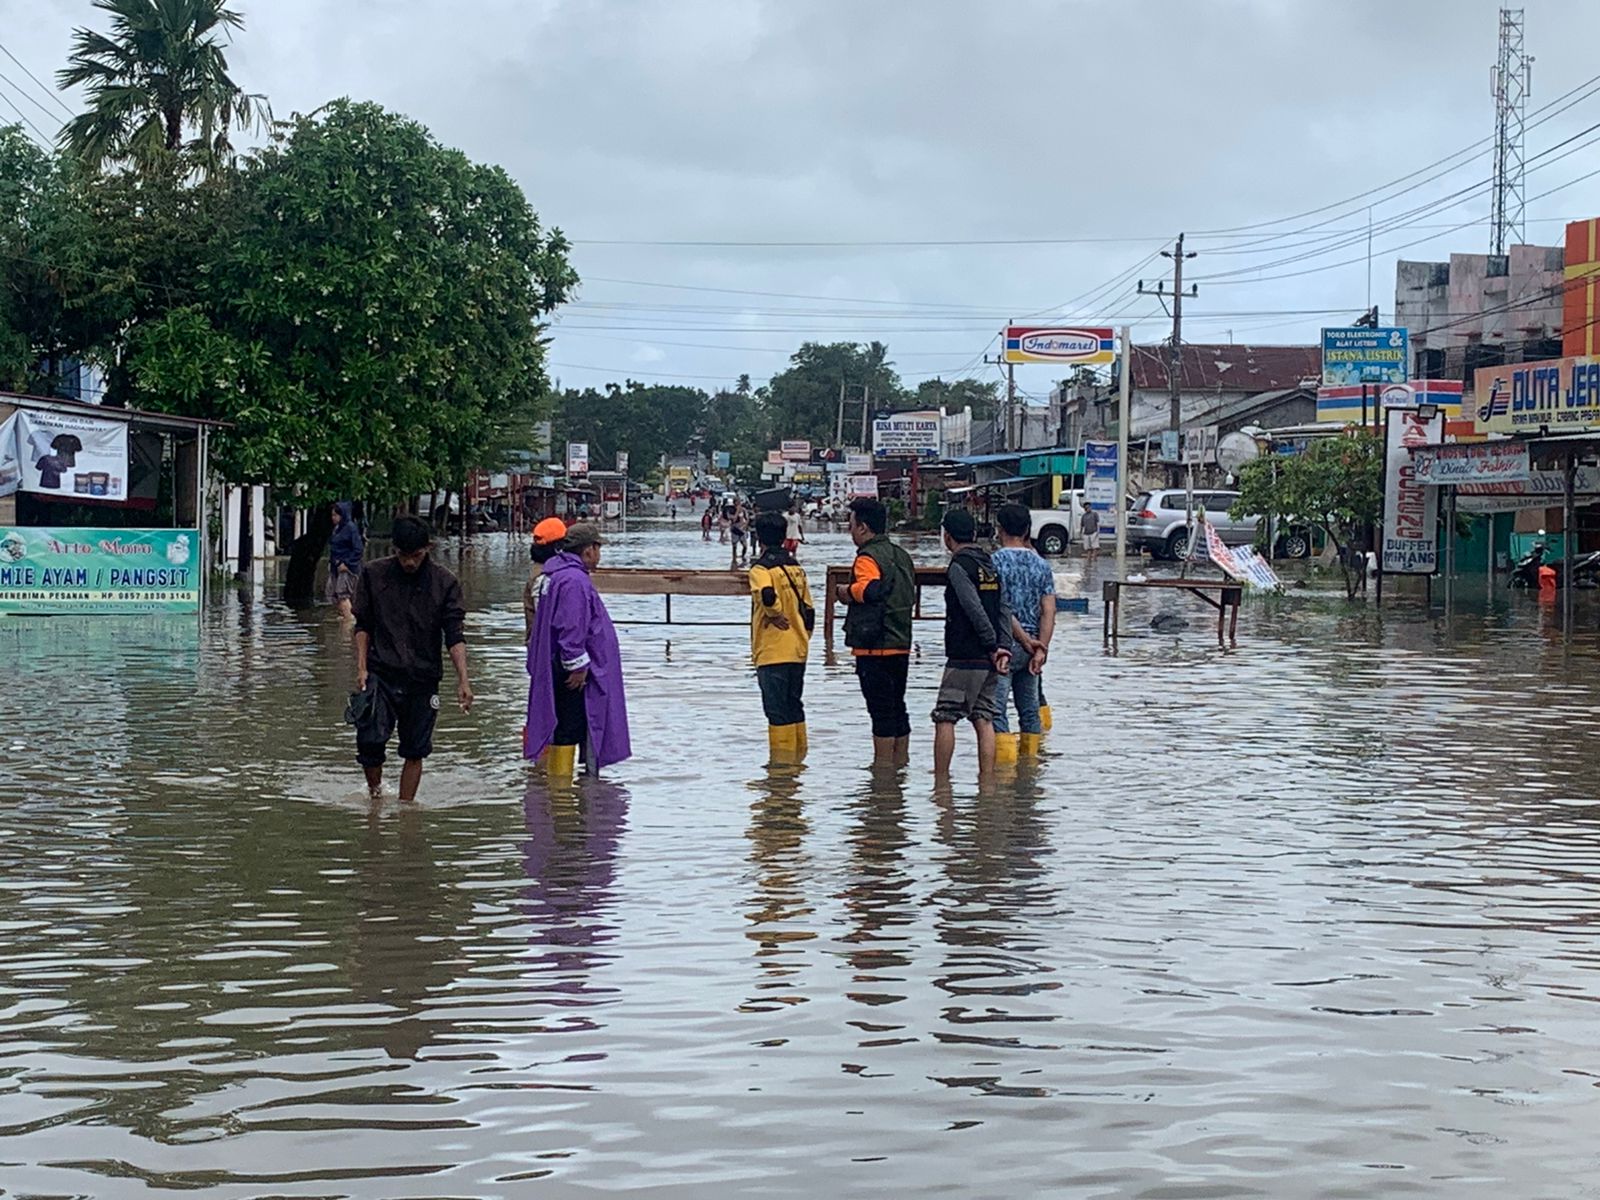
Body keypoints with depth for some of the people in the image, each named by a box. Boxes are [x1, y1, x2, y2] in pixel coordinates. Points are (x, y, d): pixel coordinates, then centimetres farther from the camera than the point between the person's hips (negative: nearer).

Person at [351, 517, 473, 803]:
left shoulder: (444, 583, 0)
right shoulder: (373, 575, 2)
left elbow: (455, 637, -3)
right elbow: (363, 626, 9)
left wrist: (463, 681, -13)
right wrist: (362, 668, 0)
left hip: (423, 679, 0)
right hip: (381, 674, 0)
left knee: (415, 751, 4)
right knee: (370, 739, -14)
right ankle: (375, 790, 13)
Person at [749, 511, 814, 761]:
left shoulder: (761, 568, -10)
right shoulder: (796, 568, 11)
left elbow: (767, 595, -31)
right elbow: (808, 610, 13)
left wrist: (776, 615, -12)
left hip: (772, 653, -7)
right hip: (798, 652, 7)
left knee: (777, 710, -3)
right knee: (794, 706, 16)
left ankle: (782, 761, -2)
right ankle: (798, 757, 21)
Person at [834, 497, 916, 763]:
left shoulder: (868, 557, -13)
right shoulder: (901, 555, 15)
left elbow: (870, 589, -31)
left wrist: (846, 591, -13)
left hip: (874, 648, -8)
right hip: (901, 644, 8)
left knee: (881, 711, -5)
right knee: (897, 707, 14)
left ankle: (883, 764, -2)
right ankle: (901, 761, 19)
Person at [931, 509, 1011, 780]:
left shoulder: (959, 567, -10)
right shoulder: (990, 565, 15)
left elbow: (975, 611, -17)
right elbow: (1004, 611, 11)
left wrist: (993, 646, -11)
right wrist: (1003, 648, 6)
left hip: (964, 658, -8)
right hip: (988, 660, 8)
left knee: (944, 719, -4)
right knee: (983, 720, 9)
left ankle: (941, 779, -5)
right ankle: (987, 779, 6)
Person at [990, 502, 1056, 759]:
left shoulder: (995, 561, -8)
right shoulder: (1041, 565, 7)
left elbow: (1000, 607, -15)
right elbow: (1049, 611, 0)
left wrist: (1025, 639, -11)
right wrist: (1041, 649, -4)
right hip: (1031, 647, 6)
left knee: (997, 710, -7)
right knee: (1029, 709, 13)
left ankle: (1005, 759, -16)